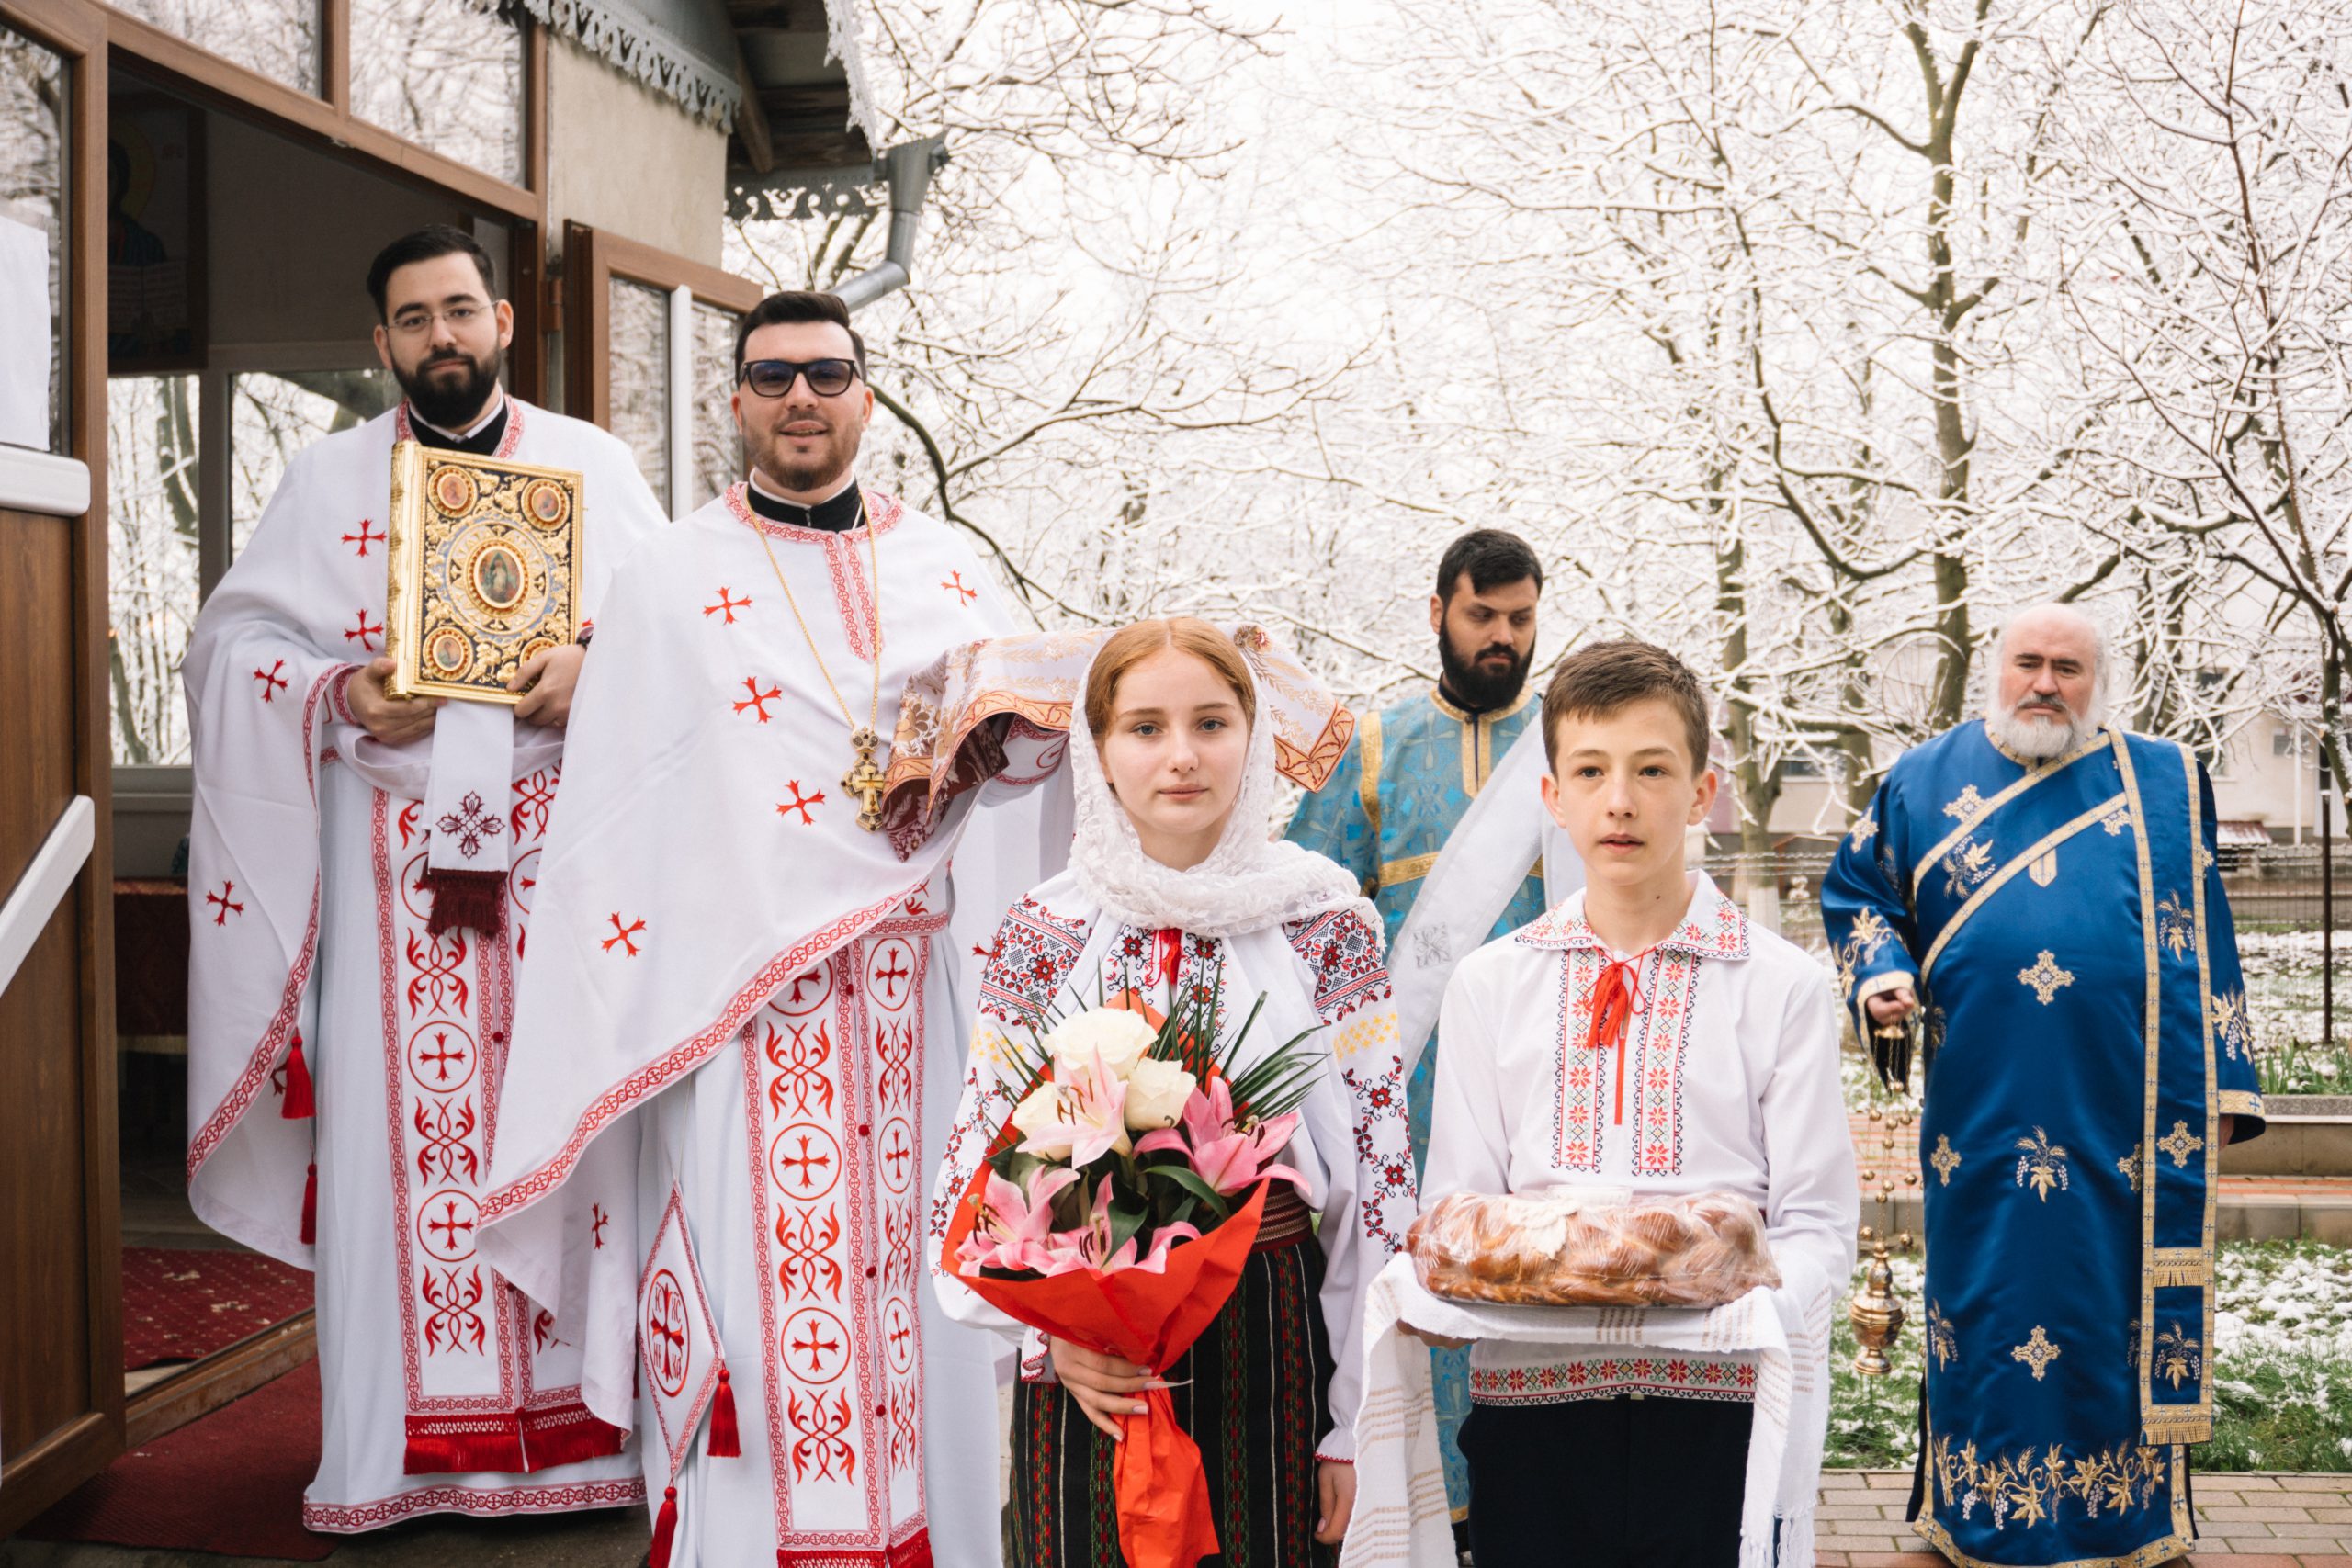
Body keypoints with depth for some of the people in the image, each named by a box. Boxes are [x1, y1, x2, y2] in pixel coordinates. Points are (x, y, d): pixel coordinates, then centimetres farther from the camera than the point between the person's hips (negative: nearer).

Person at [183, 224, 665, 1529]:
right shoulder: (330, 478, 13)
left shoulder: (593, 465, 12)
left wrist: (598, 673, -13)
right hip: (390, 853, 1)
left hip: (563, 838, 0)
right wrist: (338, 698, -9)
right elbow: (230, 640, 10)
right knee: (399, 1122, -2)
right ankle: (402, 1446, 7)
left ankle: (582, 1419, 7)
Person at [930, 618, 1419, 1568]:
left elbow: (1380, 1176, -2)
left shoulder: (1327, 924, -3)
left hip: (1267, 1339, -1)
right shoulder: (1041, 936, 0)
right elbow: (971, 1178, 4)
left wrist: (1357, 1423, -4)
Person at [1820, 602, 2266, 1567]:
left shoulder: (2168, 784, 10)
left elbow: (2205, 943, 9)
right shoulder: (1924, 781, 9)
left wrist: (2221, 1085, 5)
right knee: (1985, 1317, 6)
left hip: (2130, 1120, 0)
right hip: (1983, 1118, 0)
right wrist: (1879, 977, -5)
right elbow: (1854, 893, 15)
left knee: (2126, 1316, 4)